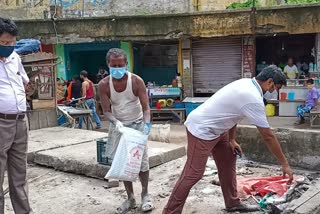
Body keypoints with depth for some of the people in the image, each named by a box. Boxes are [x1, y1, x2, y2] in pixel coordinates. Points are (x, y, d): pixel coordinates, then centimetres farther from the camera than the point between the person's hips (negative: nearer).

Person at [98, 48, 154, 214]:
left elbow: (145, 106, -18)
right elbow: (106, 110, -12)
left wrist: (146, 124, -35)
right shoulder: (103, 85, -14)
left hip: (137, 124, -1)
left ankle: (145, 195, 18)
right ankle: (130, 198, 16)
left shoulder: (136, 81, -18)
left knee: (142, 159, 0)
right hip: (118, 125, 2)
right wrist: (116, 122, -32)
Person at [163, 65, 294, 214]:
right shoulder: (253, 99, -24)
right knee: (193, 174, -8)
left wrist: (231, 140, 13)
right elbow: (268, 136, -19)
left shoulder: (246, 84, 5)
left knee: (228, 162, 16)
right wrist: (284, 164, -10)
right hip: (201, 130, -11)